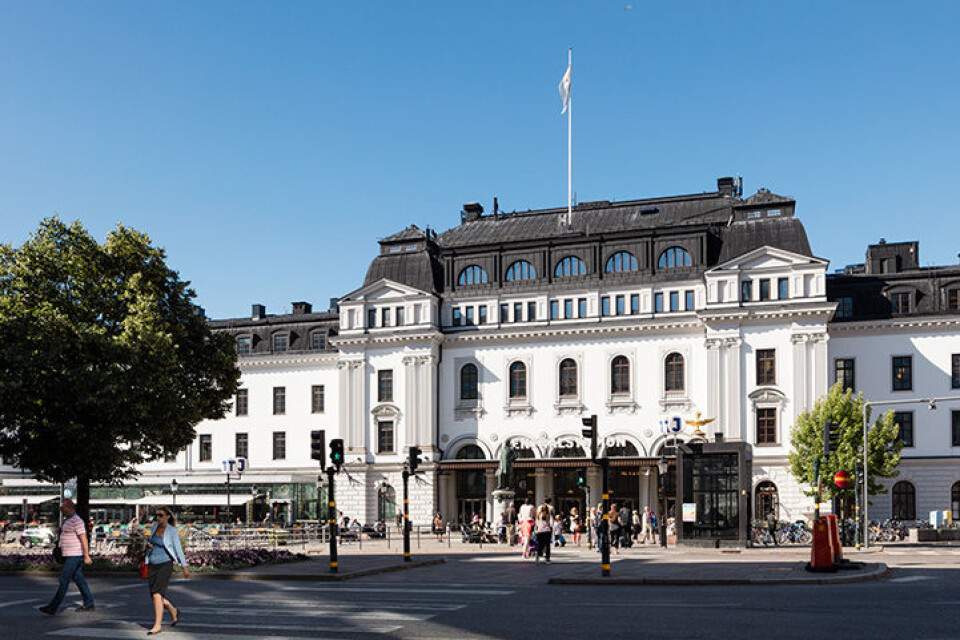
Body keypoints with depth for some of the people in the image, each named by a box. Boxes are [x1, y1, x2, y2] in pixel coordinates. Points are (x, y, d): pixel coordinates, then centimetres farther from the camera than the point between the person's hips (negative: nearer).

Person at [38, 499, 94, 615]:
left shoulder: (76, 521, -17)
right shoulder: (69, 520, 15)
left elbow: (84, 539, -20)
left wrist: (86, 557, -21)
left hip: (74, 556, -10)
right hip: (70, 555, 10)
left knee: (64, 580, -8)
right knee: (78, 578, 12)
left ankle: (53, 608, -6)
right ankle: (89, 603, 18)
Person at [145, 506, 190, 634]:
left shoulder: (172, 531, -8)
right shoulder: (154, 526, 5)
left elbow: (178, 549, -3)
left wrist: (185, 567, 0)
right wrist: (148, 544, -4)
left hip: (165, 565, -6)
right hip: (152, 565, 6)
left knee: (157, 594, -18)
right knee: (155, 595, 7)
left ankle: (157, 625, -13)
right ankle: (173, 611, 34)